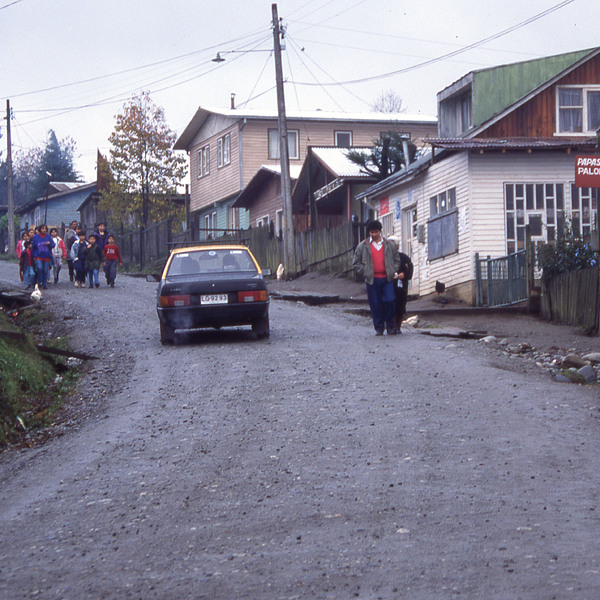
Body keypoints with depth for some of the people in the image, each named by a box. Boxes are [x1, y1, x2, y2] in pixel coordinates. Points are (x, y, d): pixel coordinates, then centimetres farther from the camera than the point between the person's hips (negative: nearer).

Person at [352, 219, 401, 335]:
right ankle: (379, 327, 12)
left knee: (389, 301, -8)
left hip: (387, 278, 1)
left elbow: (396, 259, 19)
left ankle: (390, 325, 9)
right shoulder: (363, 246, 6)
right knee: (375, 304, 0)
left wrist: (394, 271, 6)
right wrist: (365, 272, -1)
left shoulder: (389, 244, 10)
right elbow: (356, 263, 10)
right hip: (372, 280, 0)